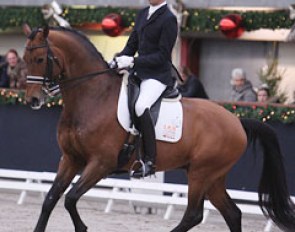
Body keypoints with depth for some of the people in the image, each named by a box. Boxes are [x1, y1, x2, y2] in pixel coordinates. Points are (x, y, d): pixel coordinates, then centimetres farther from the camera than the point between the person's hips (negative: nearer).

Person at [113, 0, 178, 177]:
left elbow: (162, 55, -15)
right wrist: (118, 59, -2)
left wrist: (133, 61, -22)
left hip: (158, 76, -9)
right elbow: (132, 44, 17)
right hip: (139, 73, 9)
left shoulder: (168, 19, -10)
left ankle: (150, 161, -29)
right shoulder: (143, 14, 14)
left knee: (141, 106, -33)